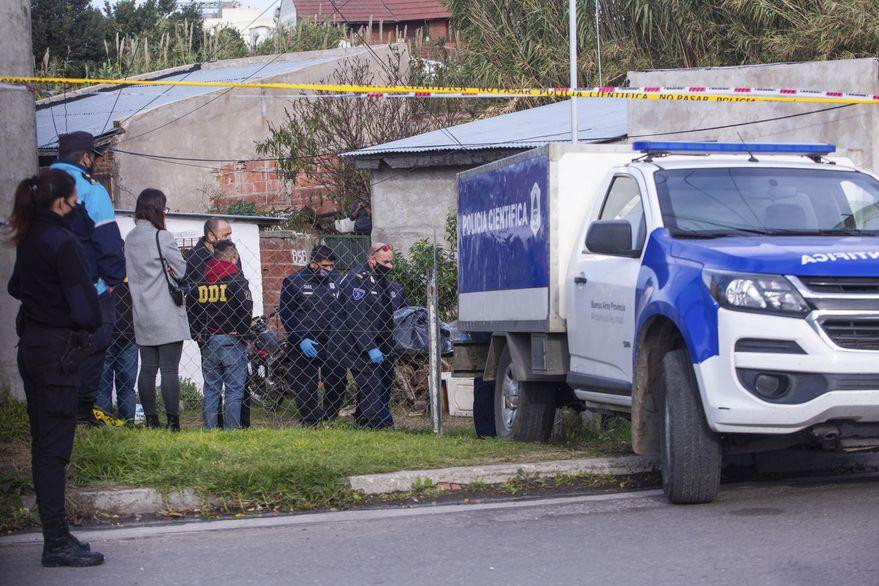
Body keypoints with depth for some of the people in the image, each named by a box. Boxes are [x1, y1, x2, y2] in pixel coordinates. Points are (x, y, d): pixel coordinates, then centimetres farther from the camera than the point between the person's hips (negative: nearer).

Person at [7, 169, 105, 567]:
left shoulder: (29, 239, 10)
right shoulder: (61, 242, -16)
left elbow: (17, 287, 24)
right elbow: (85, 306, -17)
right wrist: (91, 324, 2)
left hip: (32, 344, 9)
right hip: (58, 350, -9)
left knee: (44, 444, 13)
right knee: (54, 447, -6)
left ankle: (56, 536, 20)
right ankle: (57, 543, -3)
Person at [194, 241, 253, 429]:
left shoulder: (202, 280, 8)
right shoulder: (236, 279, -9)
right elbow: (246, 310, -15)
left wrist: (201, 335, 15)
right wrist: (242, 333, 0)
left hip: (208, 341, 5)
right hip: (231, 342, -5)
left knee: (211, 390, 9)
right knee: (234, 390, -1)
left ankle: (209, 430, 8)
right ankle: (232, 431, -5)